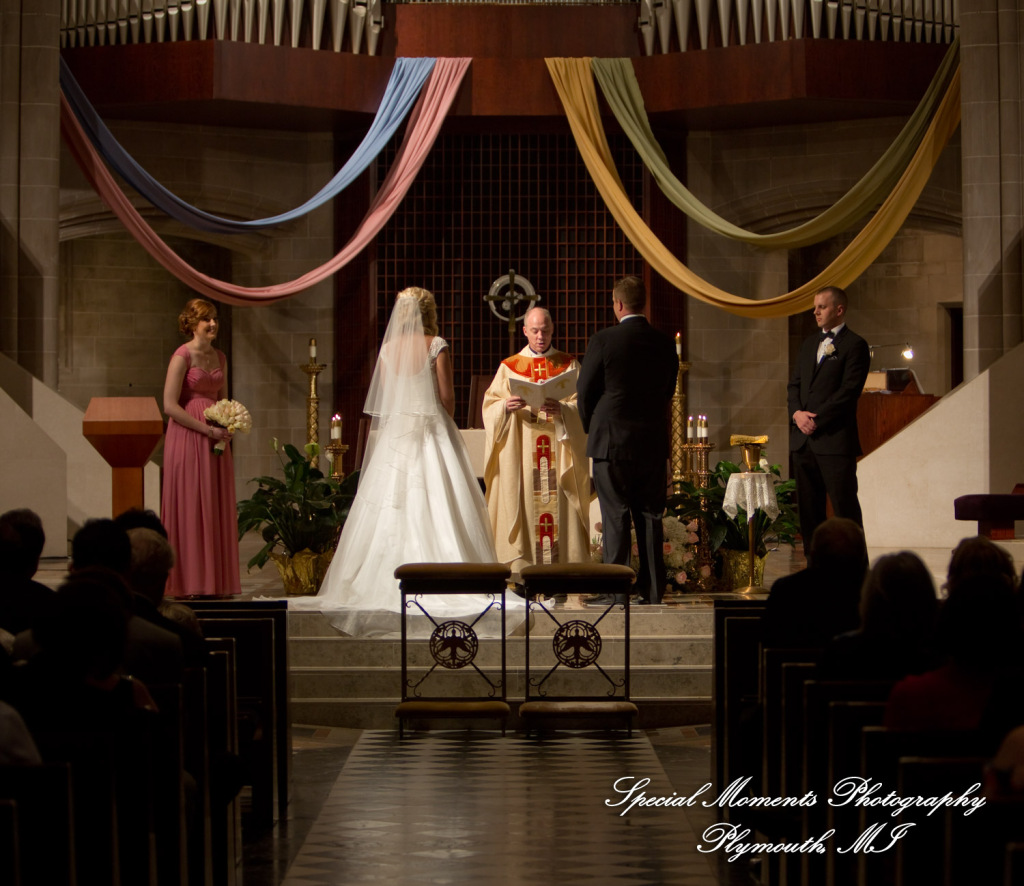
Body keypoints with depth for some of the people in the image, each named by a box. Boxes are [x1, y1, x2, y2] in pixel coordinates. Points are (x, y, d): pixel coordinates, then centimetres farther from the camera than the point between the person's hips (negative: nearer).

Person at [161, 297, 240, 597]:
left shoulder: (219, 357, 13)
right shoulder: (182, 356, -8)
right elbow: (170, 406, -13)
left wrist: (228, 426, 3)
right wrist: (207, 429, -15)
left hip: (216, 440, 7)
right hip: (188, 438, -7)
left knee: (216, 509, 6)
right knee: (190, 507, -5)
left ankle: (213, 581, 11)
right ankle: (188, 583, -1)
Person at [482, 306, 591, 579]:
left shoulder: (569, 365, 11)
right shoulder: (509, 367, 12)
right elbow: (490, 406, 4)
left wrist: (562, 409, -20)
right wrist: (506, 406, -18)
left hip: (559, 453, 0)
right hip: (520, 451, 0)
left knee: (559, 503, -6)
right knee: (523, 502, -6)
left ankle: (561, 567, -6)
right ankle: (522, 568, -5)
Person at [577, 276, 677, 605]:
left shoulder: (604, 340, -11)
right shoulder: (665, 343, 2)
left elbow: (585, 392, -4)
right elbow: (668, 391, 10)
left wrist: (592, 428, 13)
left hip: (612, 440, -4)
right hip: (654, 442, 4)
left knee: (615, 516, -1)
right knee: (650, 516, 9)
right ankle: (652, 589, 12)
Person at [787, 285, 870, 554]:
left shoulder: (855, 345, -4)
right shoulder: (809, 345, 20)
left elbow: (848, 391, -11)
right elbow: (795, 384, 18)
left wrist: (816, 420, -14)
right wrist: (797, 413, -2)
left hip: (835, 440, -7)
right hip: (803, 440, 7)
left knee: (845, 508, -6)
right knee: (808, 508, 8)